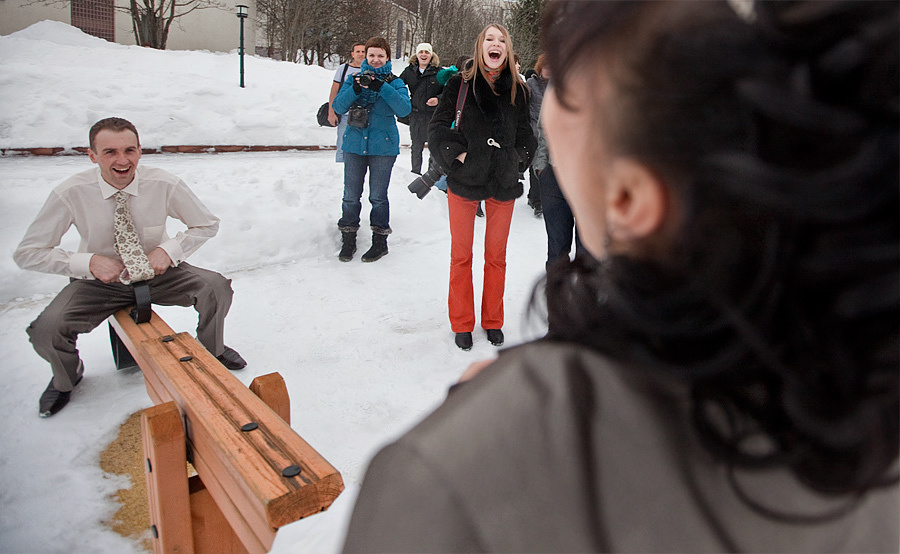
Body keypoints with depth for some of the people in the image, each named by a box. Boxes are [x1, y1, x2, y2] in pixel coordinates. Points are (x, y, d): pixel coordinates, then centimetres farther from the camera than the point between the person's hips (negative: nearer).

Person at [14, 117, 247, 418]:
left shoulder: (165, 185, -18)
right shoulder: (71, 193, -19)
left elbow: (208, 225, -3)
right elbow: (26, 253, -11)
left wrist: (168, 250, -19)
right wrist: (90, 262, -25)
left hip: (159, 272, 1)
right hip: (100, 280, 0)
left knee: (216, 287, -25)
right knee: (46, 331, -24)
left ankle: (213, 350, 9)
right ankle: (66, 377, 15)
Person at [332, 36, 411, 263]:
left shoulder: (395, 82, 3)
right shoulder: (354, 78, 8)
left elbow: (404, 109, -14)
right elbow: (339, 107, -2)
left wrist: (381, 87, -24)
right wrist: (355, 89, -20)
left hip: (383, 146, -2)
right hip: (354, 144, 2)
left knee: (378, 196, 3)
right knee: (351, 196, 5)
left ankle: (380, 241, 17)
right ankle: (348, 240, 19)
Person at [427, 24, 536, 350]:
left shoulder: (517, 90, 6)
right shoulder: (459, 84, 0)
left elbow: (526, 135, 12)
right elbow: (438, 126, 0)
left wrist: (515, 161, -2)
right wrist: (457, 154, -11)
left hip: (503, 183, 2)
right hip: (464, 180, -2)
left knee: (496, 256, 10)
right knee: (461, 255, 5)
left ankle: (493, 321, 26)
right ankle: (462, 324, 20)